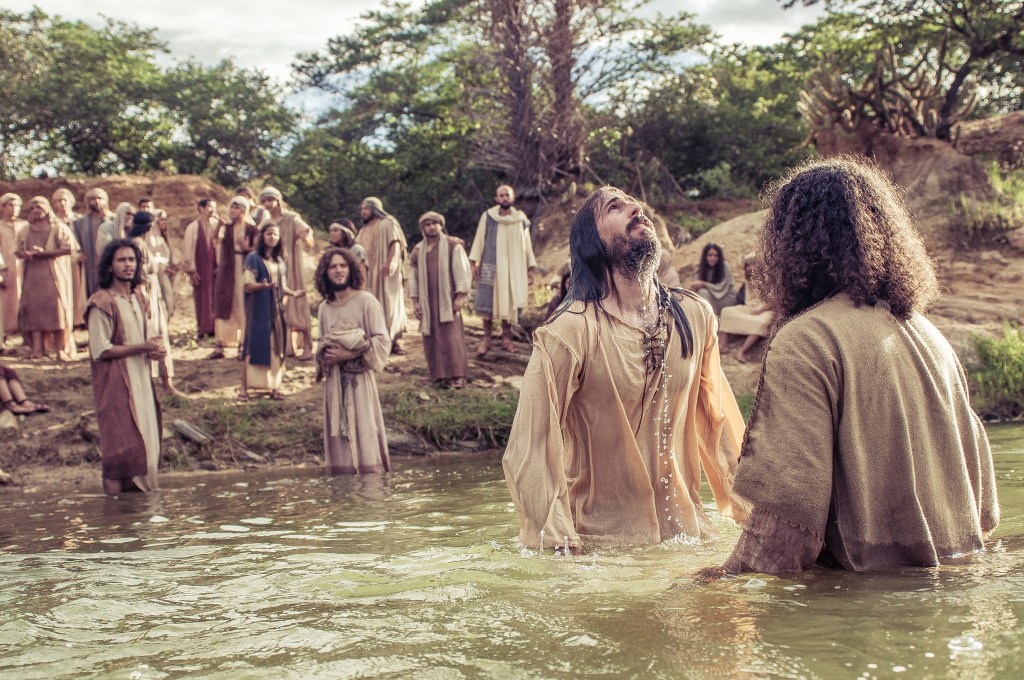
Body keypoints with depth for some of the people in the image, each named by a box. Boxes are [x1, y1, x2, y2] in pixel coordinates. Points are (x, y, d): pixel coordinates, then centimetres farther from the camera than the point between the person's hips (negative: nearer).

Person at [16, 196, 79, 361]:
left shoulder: (58, 228, 3)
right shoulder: (27, 231, 17)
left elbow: (69, 247, -8)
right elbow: (19, 250, 17)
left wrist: (44, 253, -14)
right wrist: (25, 254, -8)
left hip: (54, 275, -4)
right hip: (33, 275, 4)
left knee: (57, 309, -11)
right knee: (34, 308, -6)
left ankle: (61, 349, -11)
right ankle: (37, 348, -9)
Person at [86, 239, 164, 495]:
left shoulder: (137, 297, 11)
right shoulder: (102, 303, -14)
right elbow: (101, 351, -17)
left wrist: (152, 350, -1)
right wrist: (142, 347, -17)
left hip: (140, 377, 8)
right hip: (115, 381, -8)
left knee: (144, 437, 10)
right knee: (121, 439, -8)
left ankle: (137, 486, 19)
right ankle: (115, 490, 1)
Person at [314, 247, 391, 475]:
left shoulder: (366, 301, -5)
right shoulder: (324, 308, 11)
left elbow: (383, 341, -9)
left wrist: (351, 354, -16)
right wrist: (324, 356, -1)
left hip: (360, 377, -5)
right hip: (334, 380, 5)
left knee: (363, 430, -7)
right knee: (338, 432, 3)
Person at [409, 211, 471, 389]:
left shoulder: (453, 246, 0)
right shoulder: (418, 250, 11)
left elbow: (462, 271, -3)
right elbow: (414, 277, 15)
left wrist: (459, 297, -11)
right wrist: (415, 301, 7)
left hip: (448, 299, -4)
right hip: (427, 302, 4)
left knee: (451, 336, -11)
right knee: (432, 339, 0)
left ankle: (457, 376, -10)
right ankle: (440, 375, 5)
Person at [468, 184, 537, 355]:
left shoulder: (521, 219, 5)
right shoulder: (488, 217, -2)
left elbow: (527, 244, 9)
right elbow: (479, 239, -1)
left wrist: (531, 268, 7)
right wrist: (475, 262, -8)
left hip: (513, 268, 2)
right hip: (491, 266, -2)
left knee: (509, 302, 4)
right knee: (488, 302, -2)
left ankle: (506, 338, 12)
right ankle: (487, 340, 5)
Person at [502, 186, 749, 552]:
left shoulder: (695, 316, -1)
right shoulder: (570, 330, -17)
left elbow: (717, 422, 9)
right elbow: (531, 450, -18)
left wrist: (745, 508, 8)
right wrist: (562, 548, -21)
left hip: (687, 530, 5)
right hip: (603, 543, -5)